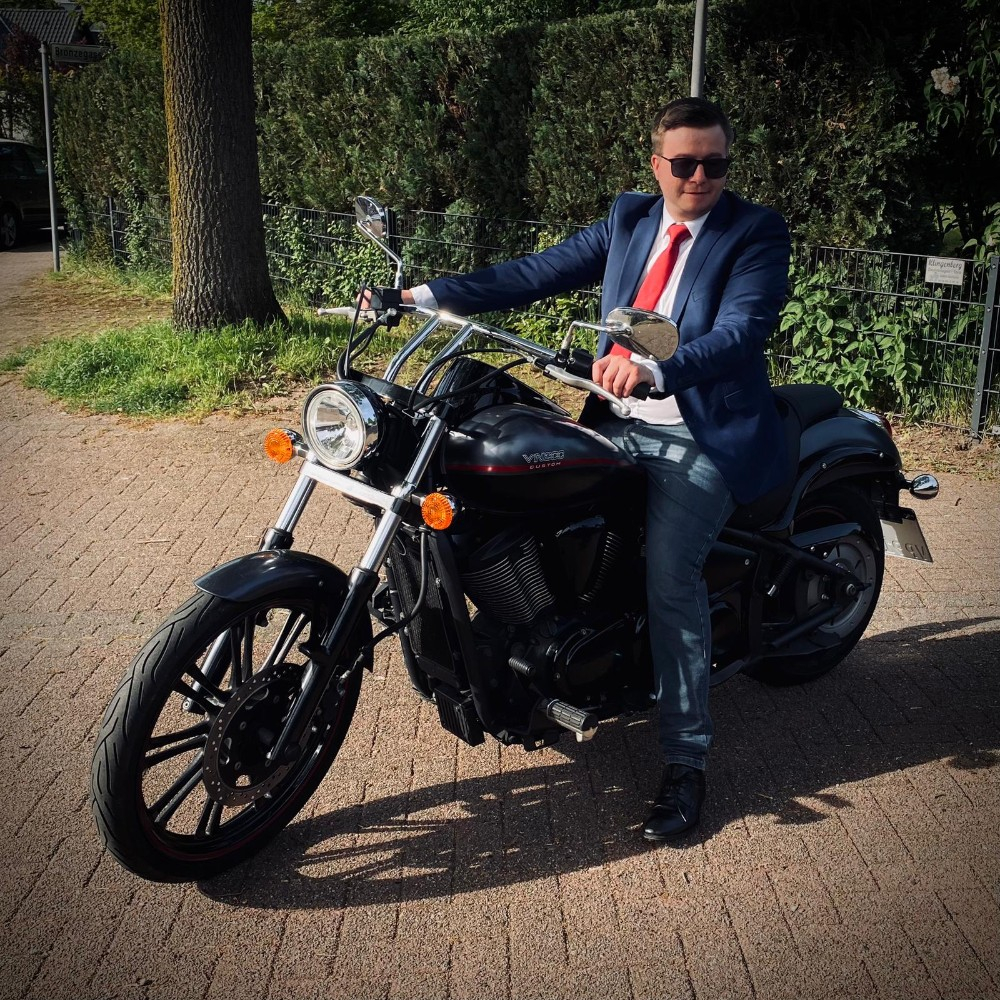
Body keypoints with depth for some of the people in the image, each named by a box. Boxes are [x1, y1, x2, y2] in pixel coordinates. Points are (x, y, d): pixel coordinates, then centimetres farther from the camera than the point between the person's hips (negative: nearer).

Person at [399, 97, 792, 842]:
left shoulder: (758, 233, -6)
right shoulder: (628, 218, 10)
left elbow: (742, 333, -21)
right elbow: (540, 273, 6)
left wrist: (654, 370, -40)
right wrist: (431, 294, -2)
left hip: (704, 438, -6)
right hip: (617, 425, 6)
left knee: (669, 572, -25)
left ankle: (687, 764, -12)